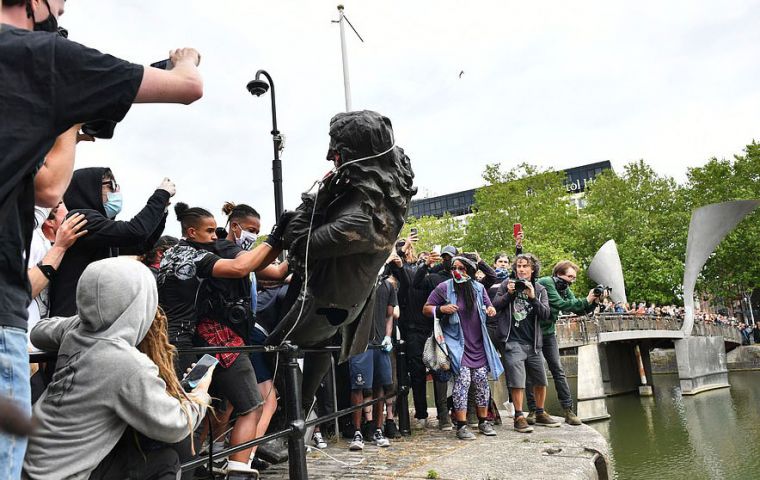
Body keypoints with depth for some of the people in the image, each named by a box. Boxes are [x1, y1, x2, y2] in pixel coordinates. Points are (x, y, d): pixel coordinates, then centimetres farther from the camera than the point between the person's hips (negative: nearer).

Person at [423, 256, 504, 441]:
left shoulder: (478, 288, 7)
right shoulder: (444, 288, -4)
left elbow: (488, 306, 21)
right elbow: (426, 309, -1)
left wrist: (491, 310, -3)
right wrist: (442, 309, -19)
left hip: (478, 345, 4)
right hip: (457, 344, -4)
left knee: (482, 381, 5)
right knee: (462, 380, -14)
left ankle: (483, 422, 20)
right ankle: (461, 425, -6)